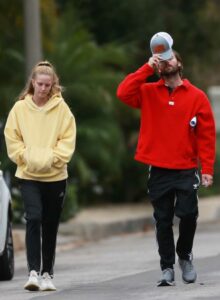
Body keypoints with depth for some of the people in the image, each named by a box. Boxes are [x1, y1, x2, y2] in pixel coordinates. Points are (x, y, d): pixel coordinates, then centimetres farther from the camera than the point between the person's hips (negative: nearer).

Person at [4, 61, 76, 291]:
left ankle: (47, 273, 19)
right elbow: (12, 138, 3)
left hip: (55, 175, 1)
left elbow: (68, 139, -2)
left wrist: (52, 158, -14)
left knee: (50, 226, 8)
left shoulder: (61, 108, -1)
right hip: (28, 176, -1)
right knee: (33, 218, -18)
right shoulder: (20, 108, 0)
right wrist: (26, 156, -10)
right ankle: (33, 272, -20)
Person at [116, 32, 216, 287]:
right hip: (158, 170, 1)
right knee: (163, 221, 4)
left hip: (186, 170, -1)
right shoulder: (149, 93, 7)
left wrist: (207, 168, -7)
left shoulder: (197, 96, 3)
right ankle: (167, 268, 11)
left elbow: (206, 135, 0)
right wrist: (147, 67, -11)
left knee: (188, 215, -8)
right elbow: (124, 93, -12)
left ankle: (185, 255, 17)